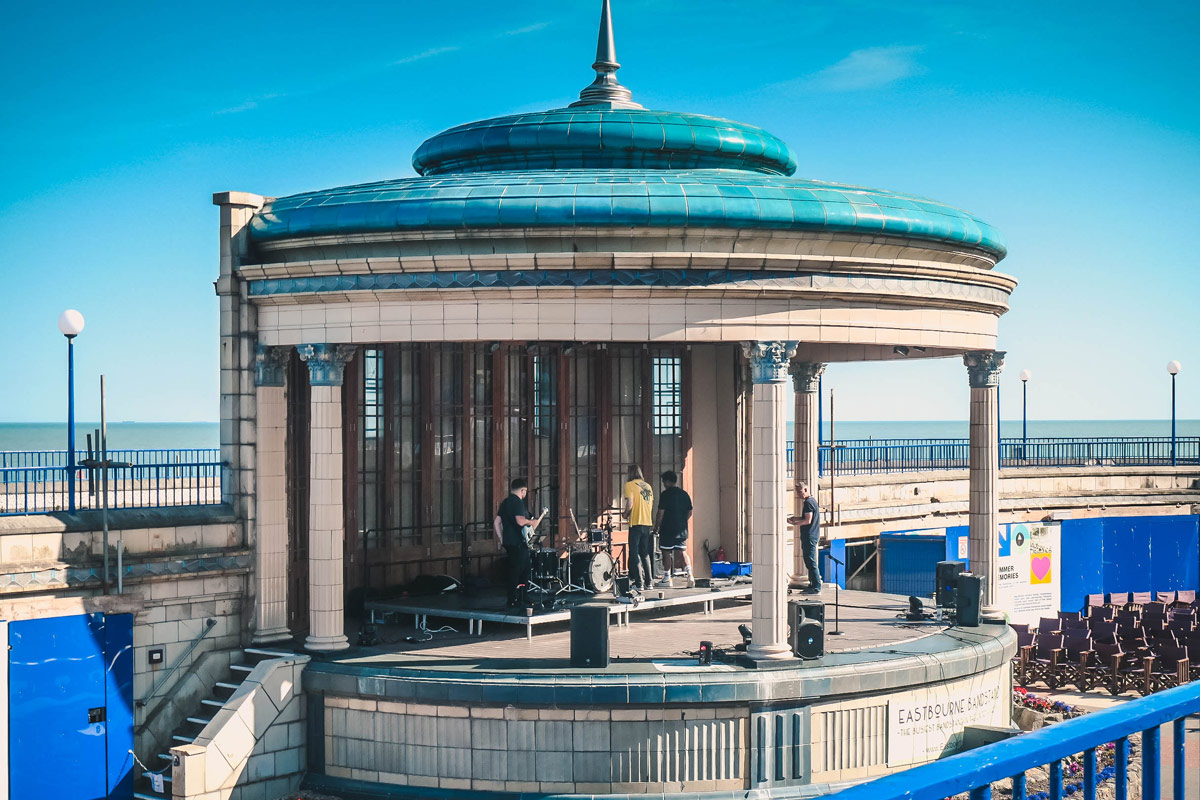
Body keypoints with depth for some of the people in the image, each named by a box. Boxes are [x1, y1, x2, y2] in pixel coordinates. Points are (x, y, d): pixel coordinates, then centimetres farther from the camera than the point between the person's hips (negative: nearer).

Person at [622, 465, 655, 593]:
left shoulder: (630, 484, -6)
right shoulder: (648, 486, 13)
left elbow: (630, 503, -14)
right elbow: (651, 505, 15)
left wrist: (625, 514, 2)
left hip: (636, 522, -6)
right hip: (647, 523, 6)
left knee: (634, 554, -3)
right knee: (645, 554, 15)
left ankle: (639, 584, -7)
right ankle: (648, 582, 15)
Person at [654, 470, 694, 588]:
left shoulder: (666, 494, -10)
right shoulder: (685, 494, 9)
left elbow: (660, 513, -13)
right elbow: (689, 513, 12)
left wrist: (656, 527, -3)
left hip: (668, 529, -6)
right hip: (682, 530, 6)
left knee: (666, 553, 3)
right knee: (682, 552, 8)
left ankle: (667, 579, 5)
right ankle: (689, 574, -8)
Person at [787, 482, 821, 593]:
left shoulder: (808, 502, -14)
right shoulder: (812, 500, 18)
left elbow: (808, 520, -20)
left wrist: (794, 523, -10)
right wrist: (796, 518, 12)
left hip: (810, 537, -10)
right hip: (811, 536, 10)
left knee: (811, 563, -9)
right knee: (809, 562, 14)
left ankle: (816, 587, -8)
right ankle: (813, 585, 18)